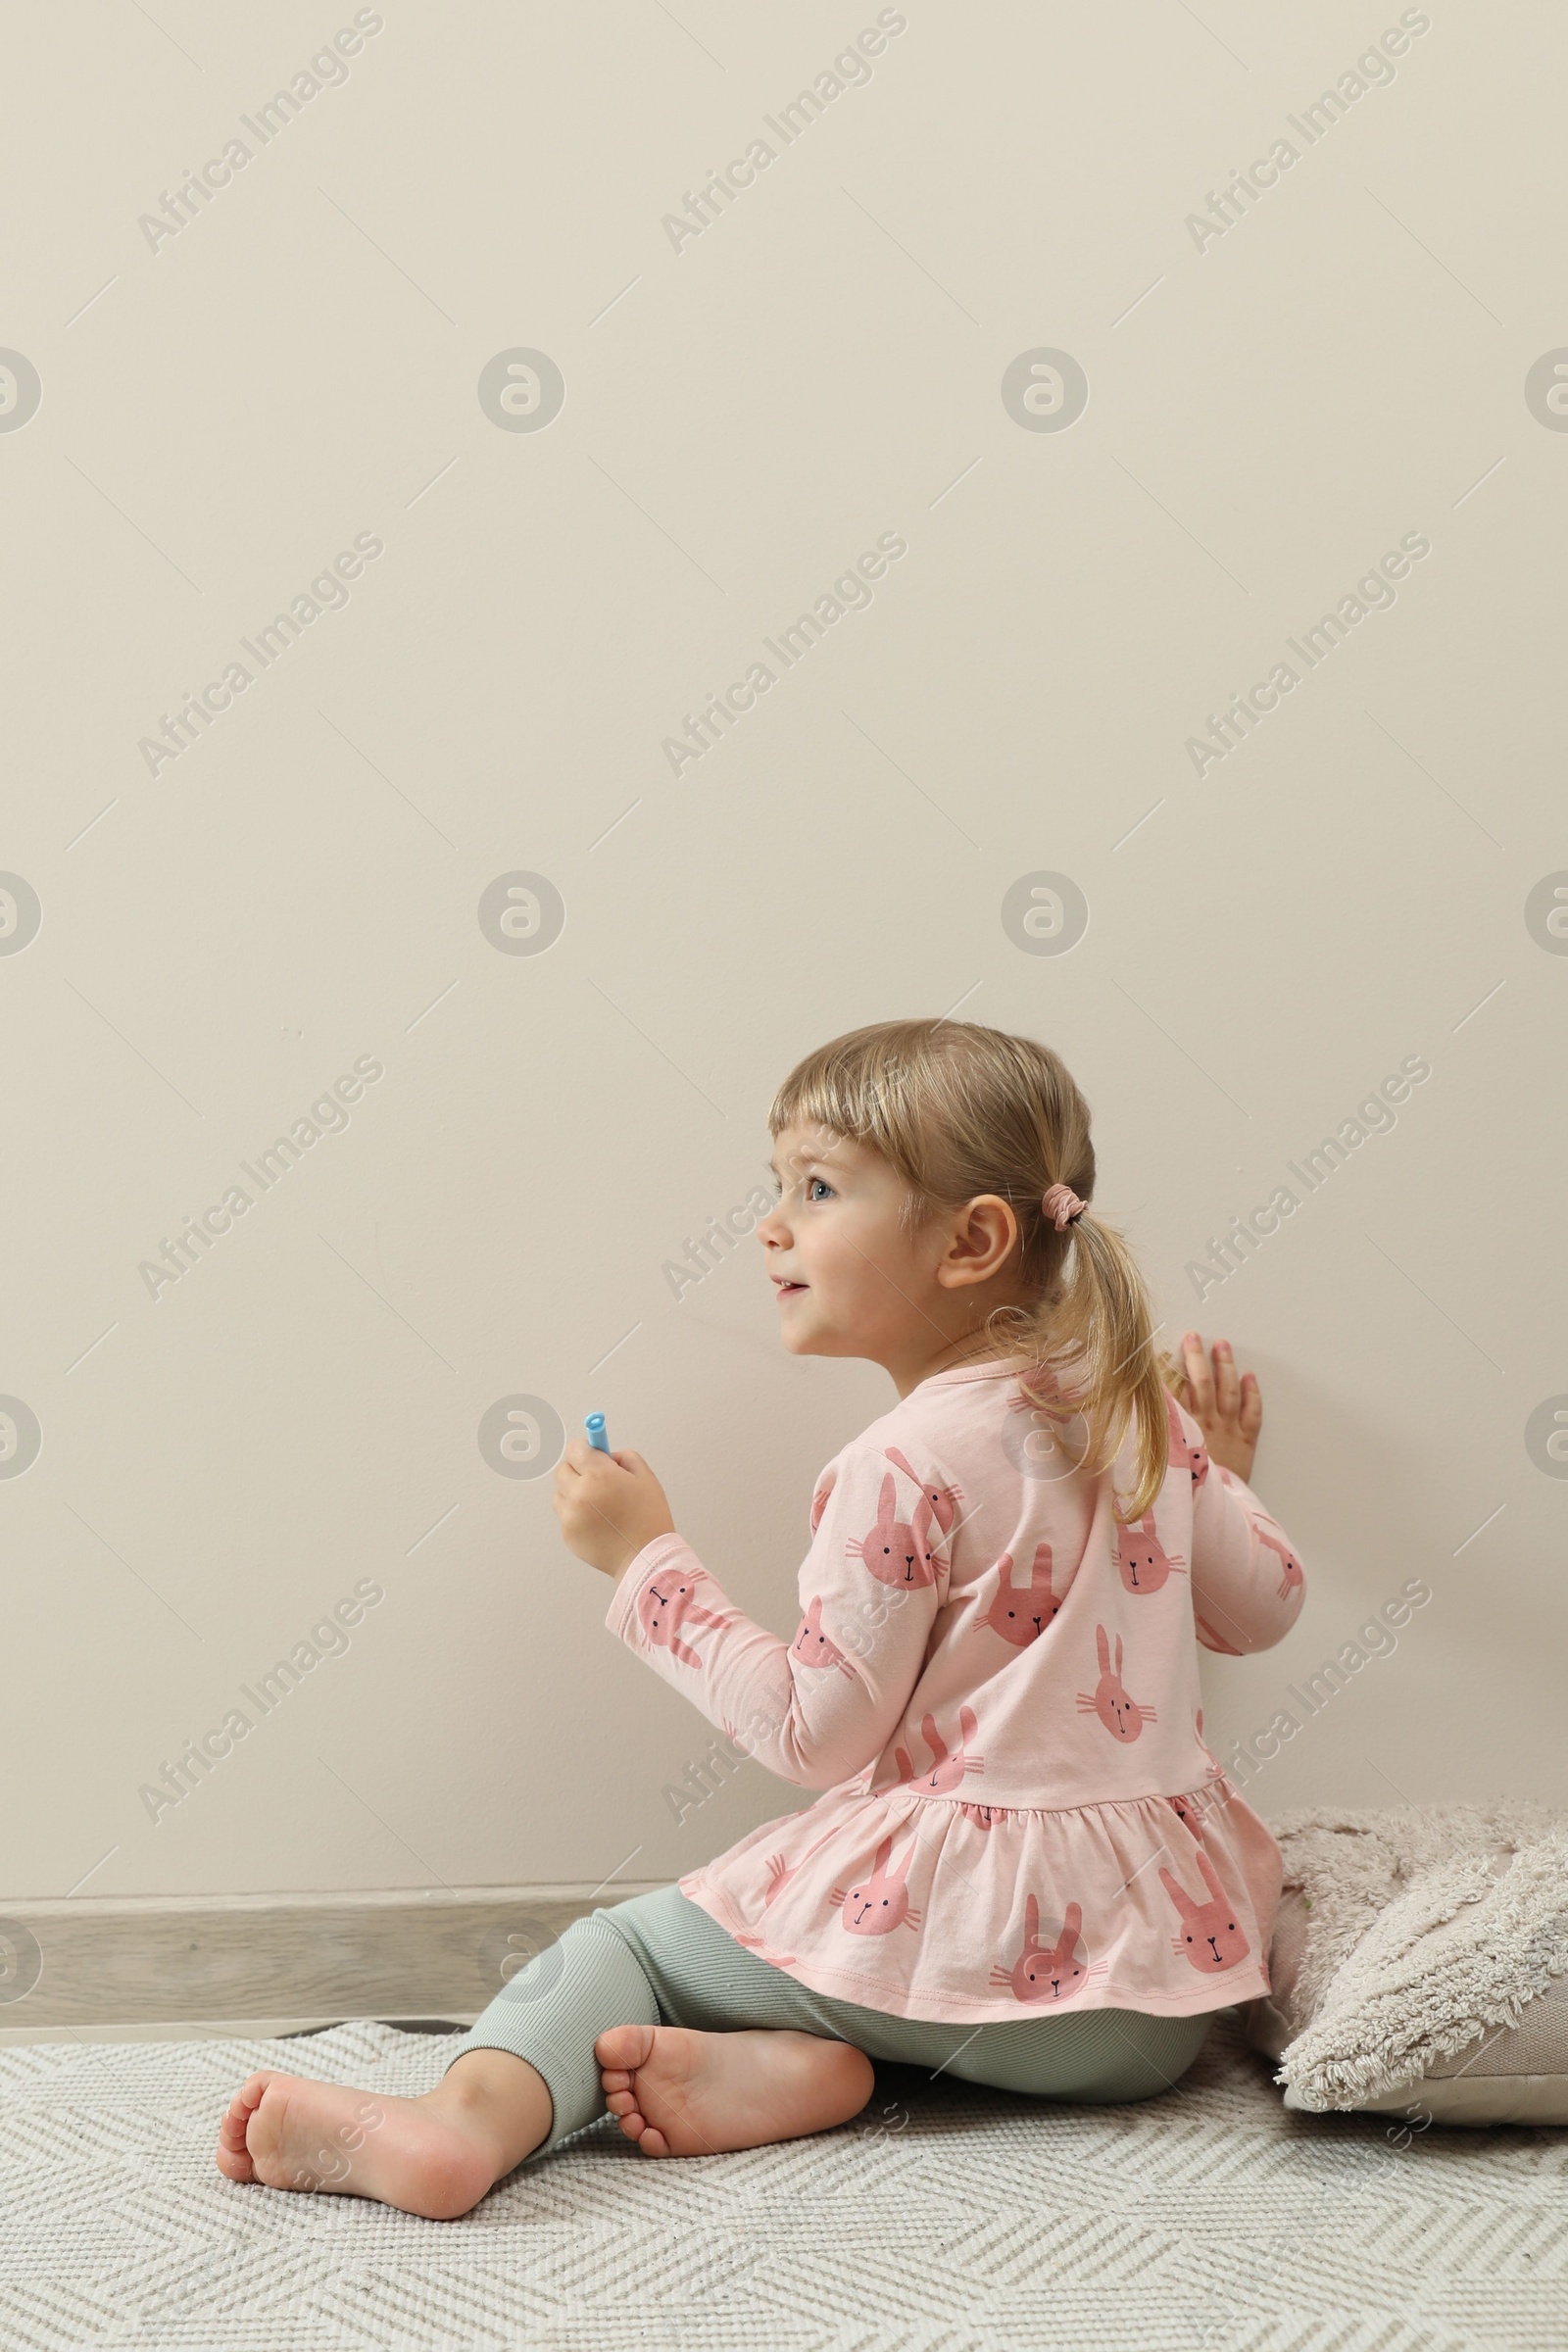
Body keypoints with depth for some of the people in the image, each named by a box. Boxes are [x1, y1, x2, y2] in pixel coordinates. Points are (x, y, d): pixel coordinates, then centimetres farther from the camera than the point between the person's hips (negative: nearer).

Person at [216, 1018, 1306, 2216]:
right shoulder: (1137, 1411, 6)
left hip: (985, 1951, -6)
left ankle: (477, 2109, -22)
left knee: (621, 1942, 10)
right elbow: (1263, 1606, 17)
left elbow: (818, 1733, -11)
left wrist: (646, 1556, -6)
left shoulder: (909, 1466, -15)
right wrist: (1220, 1472, 34)